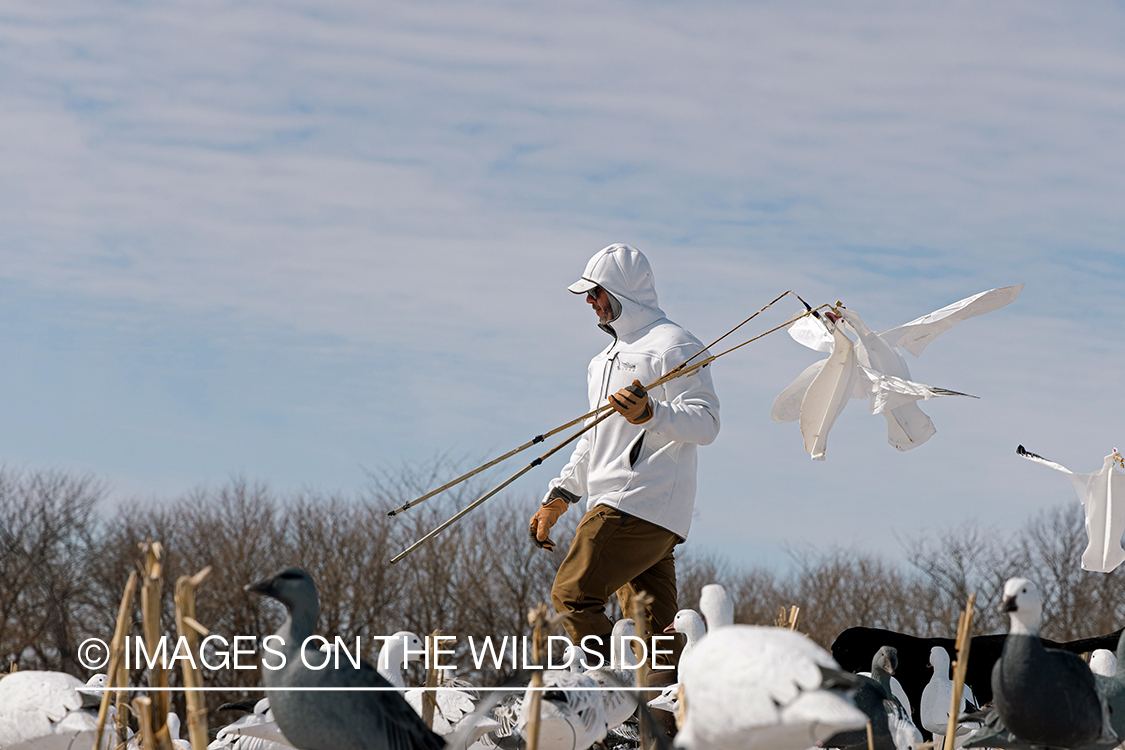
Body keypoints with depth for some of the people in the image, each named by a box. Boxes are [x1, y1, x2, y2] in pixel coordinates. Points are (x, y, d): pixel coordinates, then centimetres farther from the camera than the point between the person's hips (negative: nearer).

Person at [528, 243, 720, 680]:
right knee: (654, 631, 2)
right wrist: (559, 497, 28)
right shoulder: (609, 357, 25)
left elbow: (706, 423, -15)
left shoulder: (672, 345, -5)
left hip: (639, 503, -9)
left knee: (573, 595, -15)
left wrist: (650, 414, -32)